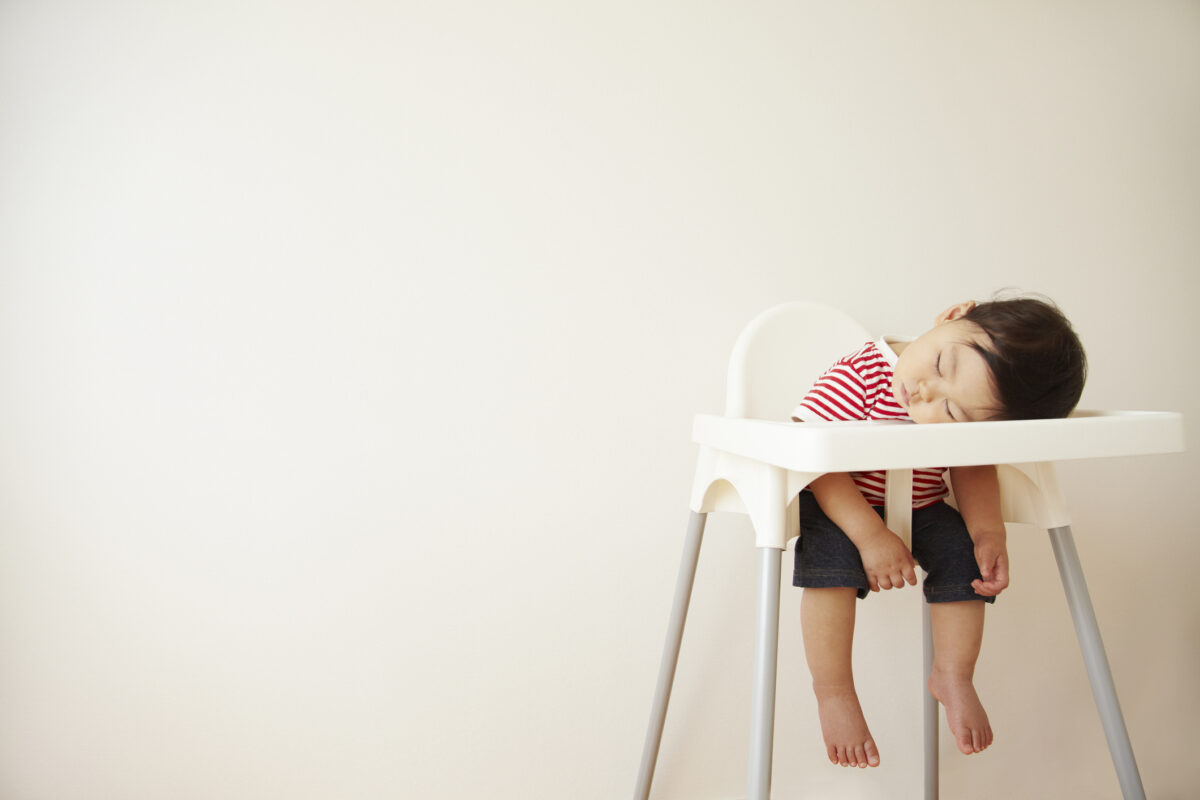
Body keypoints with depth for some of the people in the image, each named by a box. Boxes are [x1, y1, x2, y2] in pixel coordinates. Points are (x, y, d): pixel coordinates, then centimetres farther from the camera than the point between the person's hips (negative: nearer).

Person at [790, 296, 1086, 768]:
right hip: (838, 506, -4)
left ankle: (953, 678, 5)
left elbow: (973, 468, -8)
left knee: (963, 553, -17)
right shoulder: (859, 375, -31)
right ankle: (833, 691, -16)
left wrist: (988, 530, -27)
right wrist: (870, 535, -37)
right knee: (831, 551, -31)